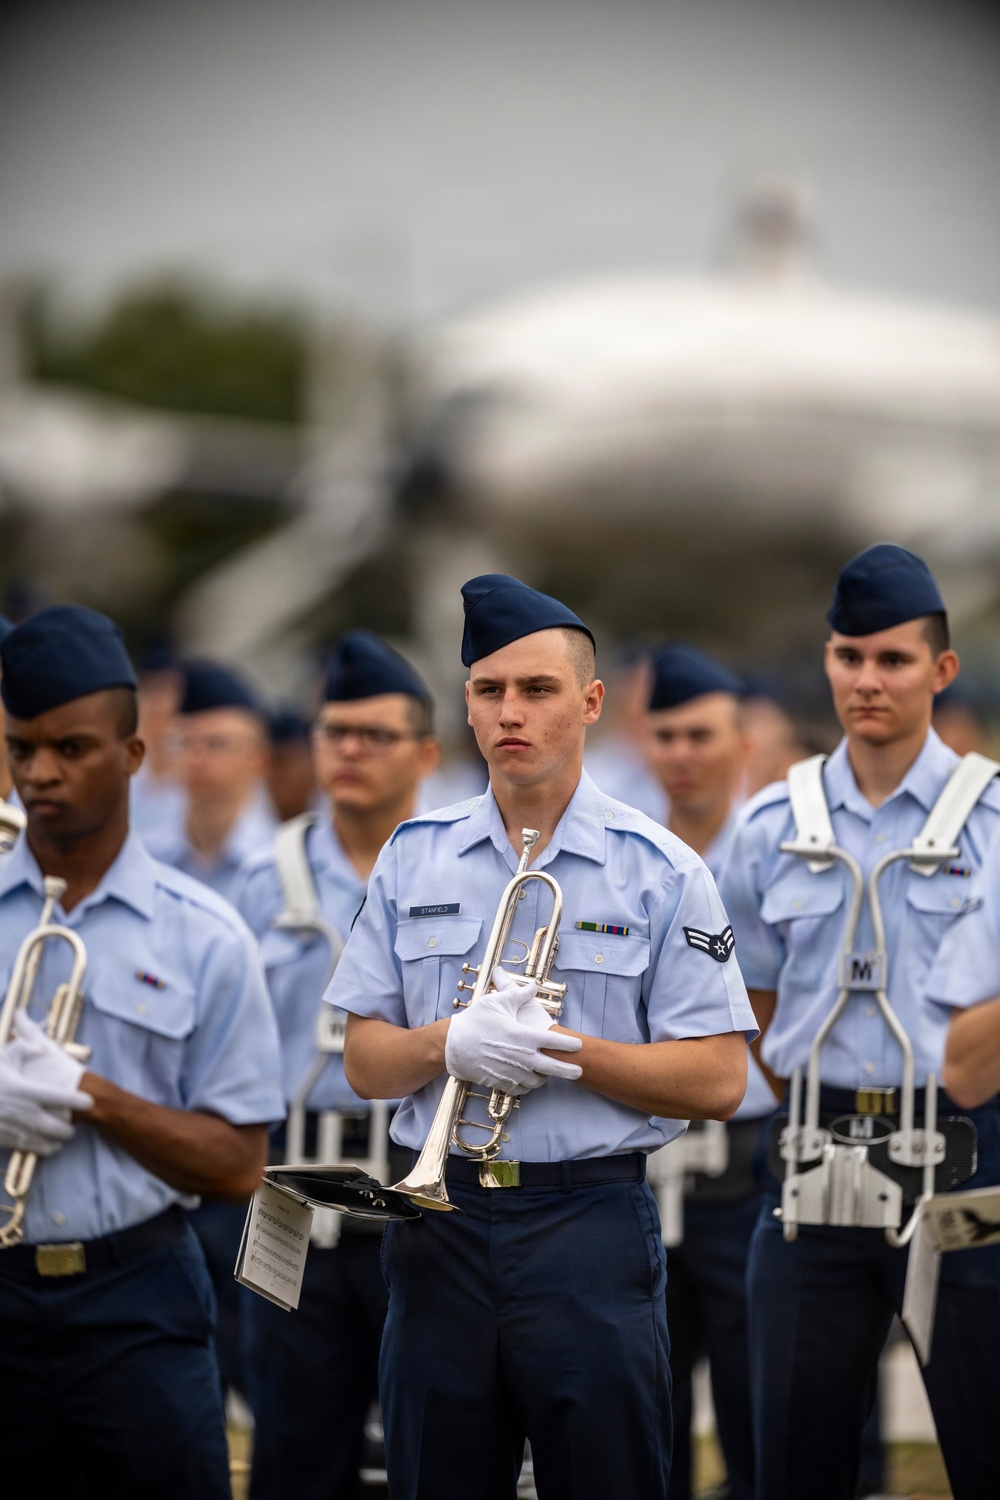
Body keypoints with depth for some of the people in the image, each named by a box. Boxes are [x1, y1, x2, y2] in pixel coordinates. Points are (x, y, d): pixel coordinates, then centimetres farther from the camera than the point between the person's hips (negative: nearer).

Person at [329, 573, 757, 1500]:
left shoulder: (660, 873, -1)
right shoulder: (414, 859, 10)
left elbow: (718, 1083, -5)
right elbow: (364, 1065, 8)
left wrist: (559, 1050, -15)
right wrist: (449, 1044, -13)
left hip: (590, 1224, -3)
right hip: (440, 1222, 3)